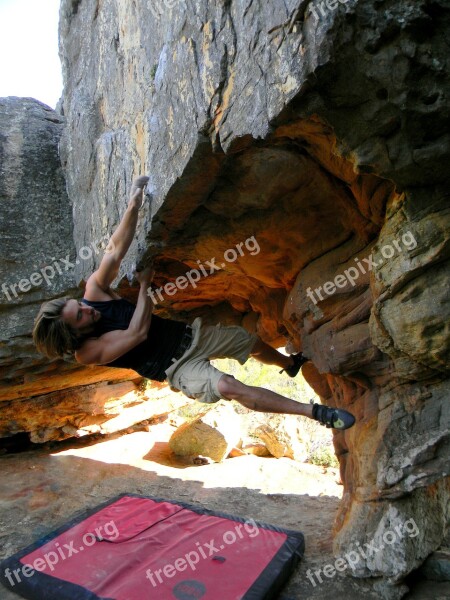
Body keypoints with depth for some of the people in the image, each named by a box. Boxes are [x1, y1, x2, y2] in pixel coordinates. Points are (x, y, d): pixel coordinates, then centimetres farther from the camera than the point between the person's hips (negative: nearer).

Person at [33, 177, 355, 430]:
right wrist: (144, 284, -20)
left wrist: (134, 204, -22)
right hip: (177, 366, -6)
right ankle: (314, 411, -25)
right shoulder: (88, 352, -18)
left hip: (188, 332, 6)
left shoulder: (94, 290, -5)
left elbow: (115, 252, -12)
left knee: (253, 342, 10)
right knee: (226, 387, -30)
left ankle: (292, 362, 43)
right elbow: (137, 333, -26)